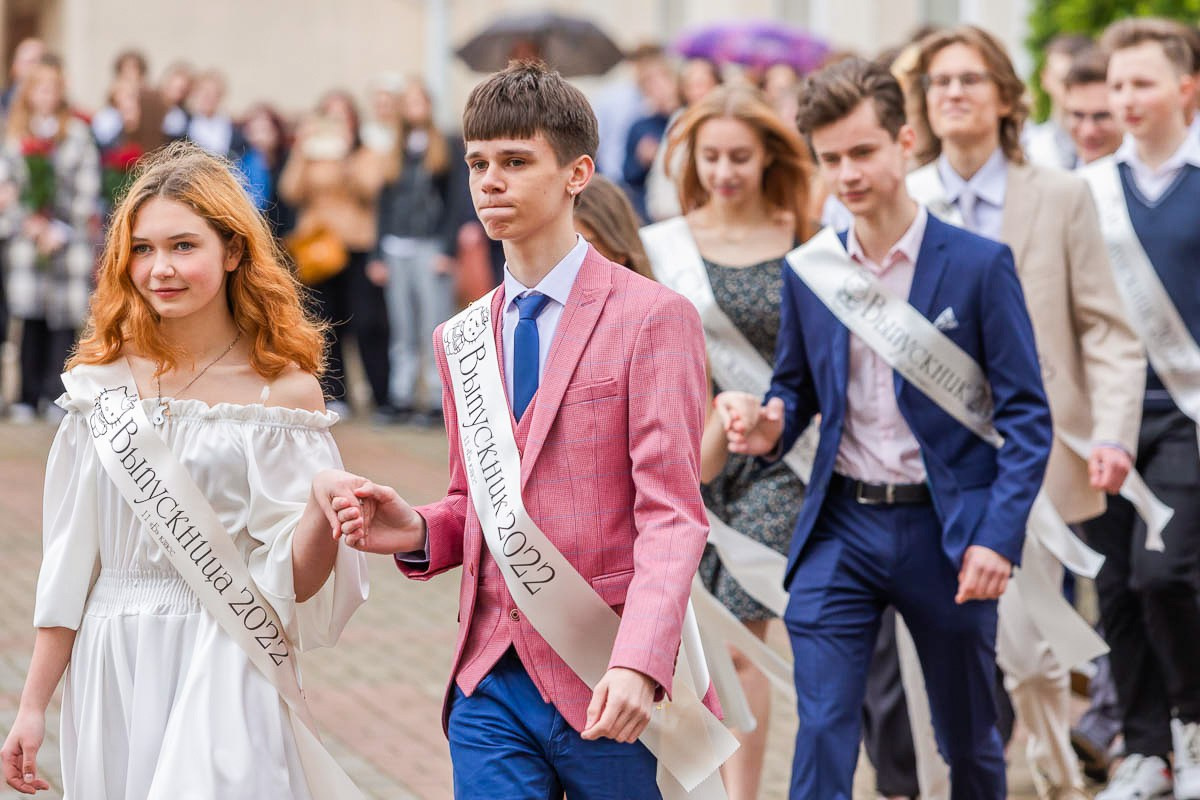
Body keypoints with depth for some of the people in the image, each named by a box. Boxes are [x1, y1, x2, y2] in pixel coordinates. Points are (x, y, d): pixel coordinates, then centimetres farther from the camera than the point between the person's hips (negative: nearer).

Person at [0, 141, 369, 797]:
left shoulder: (284, 391, -4)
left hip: (224, 673, -3)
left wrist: (325, 504, -26)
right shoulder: (102, 381, 5)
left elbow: (293, 581, -6)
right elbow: (69, 559, 8)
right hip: (109, 668, 3)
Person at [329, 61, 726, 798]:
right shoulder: (462, 340, 15)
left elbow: (672, 515, -11)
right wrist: (419, 532, 0)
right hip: (491, 683, 5)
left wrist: (637, 665, -24)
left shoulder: (653, 318, -5)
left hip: (607, 689, -5)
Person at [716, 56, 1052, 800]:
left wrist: (999, 537, -17)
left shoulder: (980, 265, -8)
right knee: (822, 737, -7)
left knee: (969, 738, 13)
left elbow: (1027, 416, -7)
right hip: (840, 529, 2)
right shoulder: (810, 270, 3)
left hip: (948, 532, -2)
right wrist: (768, 426, -9)